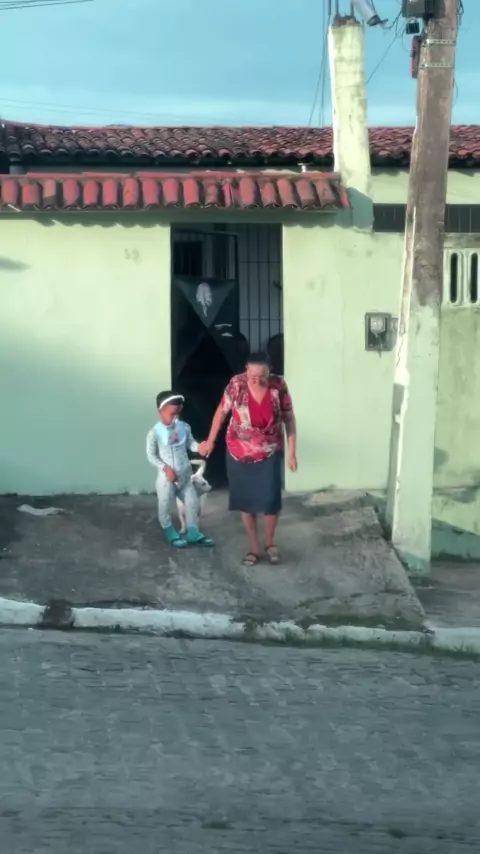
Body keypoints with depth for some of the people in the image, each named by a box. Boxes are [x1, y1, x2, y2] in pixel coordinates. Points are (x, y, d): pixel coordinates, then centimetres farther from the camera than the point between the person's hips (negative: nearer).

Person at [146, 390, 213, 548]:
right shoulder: (155, 432, -16)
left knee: (193, 503, 11)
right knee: (166, 506, 8)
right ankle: (171, 534, 29)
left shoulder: (184, 427, -4)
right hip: (166, 476, -5)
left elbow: (191, 444, 4)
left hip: (184, 475, 5)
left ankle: (193, 534, 27)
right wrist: (165, 468, -20)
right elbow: (151, 455, -11)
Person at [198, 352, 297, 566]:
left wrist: (292, 452, -6)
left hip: (270, 454, 0)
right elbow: (221, 412, -1)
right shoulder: (236, 385, -16)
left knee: (270, 500, -1)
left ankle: (270, 543, 24)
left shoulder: (279, 386, -15)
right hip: (239, 454, 0)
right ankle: (253, 548, 21)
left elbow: (289, 419, -5)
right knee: (246, 501, 7)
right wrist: (210, 441, 7)